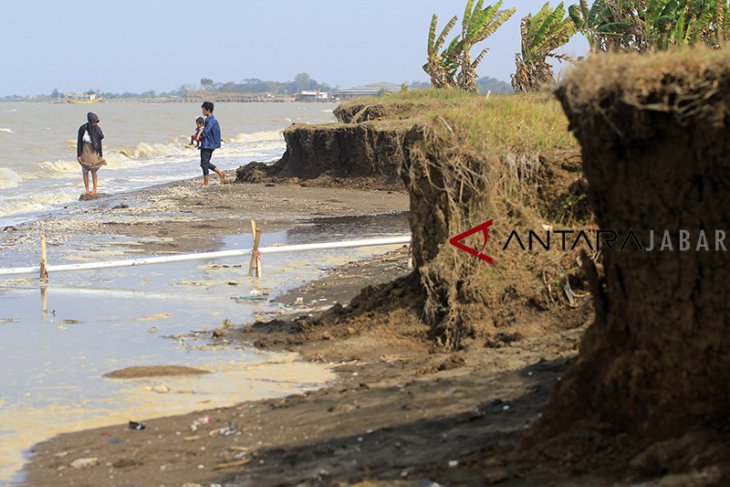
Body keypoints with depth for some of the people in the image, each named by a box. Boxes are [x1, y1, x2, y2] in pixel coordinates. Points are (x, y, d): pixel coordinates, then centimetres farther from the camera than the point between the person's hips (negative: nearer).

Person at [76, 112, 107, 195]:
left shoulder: (97, 129, -1)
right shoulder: (83, 128, -9)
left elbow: (99, 142, 5)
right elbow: (79, 142, -6)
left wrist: (101, 155, 5)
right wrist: (78, 155, -9)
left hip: (94, 151, 1)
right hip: (85, 152, -1)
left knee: (93, 171, -1)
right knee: (85, 171, 1)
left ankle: (94, 189, 3)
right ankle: (87, 190, 6)